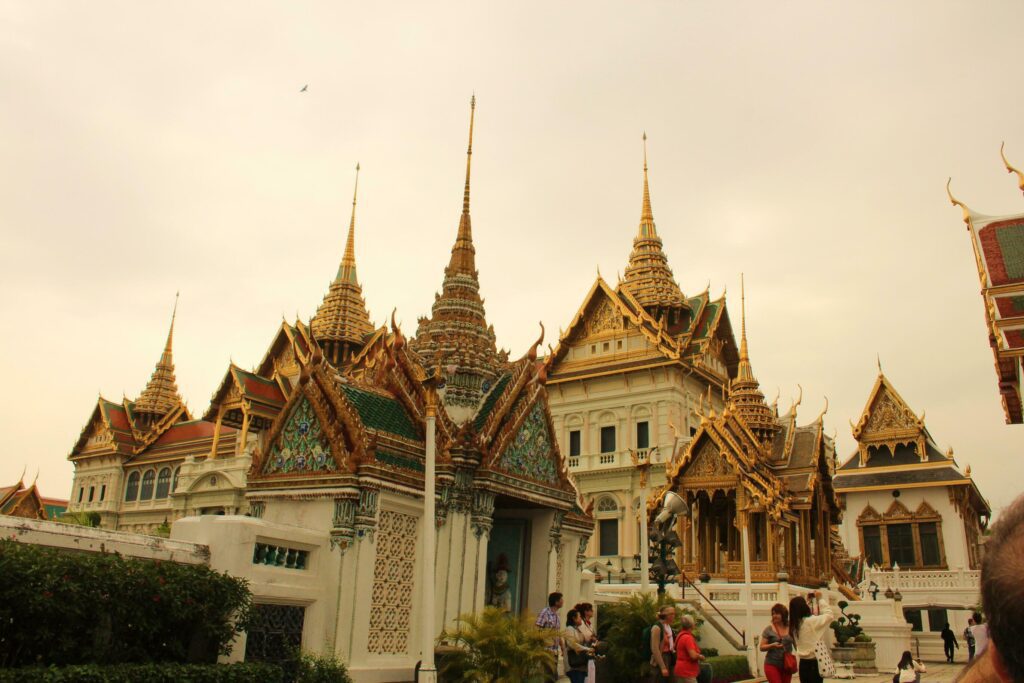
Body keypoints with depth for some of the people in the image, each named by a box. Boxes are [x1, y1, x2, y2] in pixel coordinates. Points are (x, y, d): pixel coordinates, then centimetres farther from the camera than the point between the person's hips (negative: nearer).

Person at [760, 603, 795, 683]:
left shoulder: (790, 628, 3)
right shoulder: (768, 629, -4)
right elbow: (762, 647, -5)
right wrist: (772, 645, -21)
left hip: (787, 665, 4)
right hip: (772, 665, -3)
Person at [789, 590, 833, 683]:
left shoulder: (794, 625, 4)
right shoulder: (811, 621, -16)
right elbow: (829, 615, -8)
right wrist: (820, 599, 3)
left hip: (803, 663, 7)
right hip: (814, 663, -7)